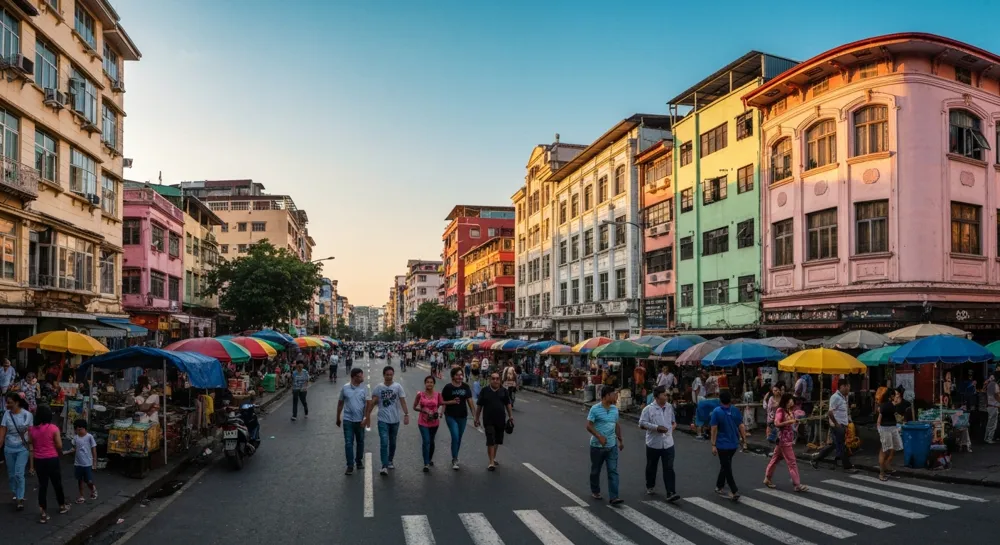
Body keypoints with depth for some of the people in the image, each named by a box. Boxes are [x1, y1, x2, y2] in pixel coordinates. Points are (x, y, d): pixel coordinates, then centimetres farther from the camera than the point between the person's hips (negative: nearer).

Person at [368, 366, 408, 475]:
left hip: (395, 420, 2)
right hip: (383, 420, -2)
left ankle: (390, 461, 33)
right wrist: (368, 415, -7)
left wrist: (406, 414, -12)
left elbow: (402, 401, -4)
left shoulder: (398, 387, -2)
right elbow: (372, 402, -1)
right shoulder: (378, 387, -3)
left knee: (392, 443, 15)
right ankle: (384, 466, -11)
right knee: (384, 443, -12)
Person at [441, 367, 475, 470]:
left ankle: (455, 457, 34)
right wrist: (452, 401, -21)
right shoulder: (448, 387, -9)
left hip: (463, 416, 4)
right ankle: (454, 460, -2)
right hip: (451, 416, -4)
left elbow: (470, 401, 3)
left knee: (459, 438, 15)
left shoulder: (466, 387, 1)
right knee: (455, 437, -14)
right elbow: (442, 401, -5)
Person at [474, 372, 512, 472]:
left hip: (500, 420, 3)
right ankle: (491, 462, -6)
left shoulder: (504, 391, 3)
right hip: (488, 421, -3)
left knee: (497, 441, 14)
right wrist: (477, 418, 2)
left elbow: (507, 404, 11)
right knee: (490, 441, -8)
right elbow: (479, 406, 1)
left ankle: (493, 457, 34)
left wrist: (510, 416, 9)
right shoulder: (485, 391, -4)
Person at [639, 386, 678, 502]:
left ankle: (671, 493, -8)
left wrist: (674, 425, 4)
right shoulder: (648, 409, -11)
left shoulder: (670, 407, 5)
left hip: (668, 443, 2)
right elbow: (642, 424, -14)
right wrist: (656, 427, -20)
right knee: (651, 467, 14)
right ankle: (650, 486, 35)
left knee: (669, 468, -5)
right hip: (653, 443, -2)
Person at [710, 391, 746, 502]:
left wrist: (713, 445, -11)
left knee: (727, 468, 3)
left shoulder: (716, 412, -12)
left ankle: (735, 492, -5)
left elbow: (714, 429, -14)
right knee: (725, 465, 21)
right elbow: (741, 426, -1)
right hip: (733, 444, 4)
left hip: (722, 444, -4)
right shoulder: (736, 410, -2)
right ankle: (719, 486, 34)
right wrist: (744, 439, 11)